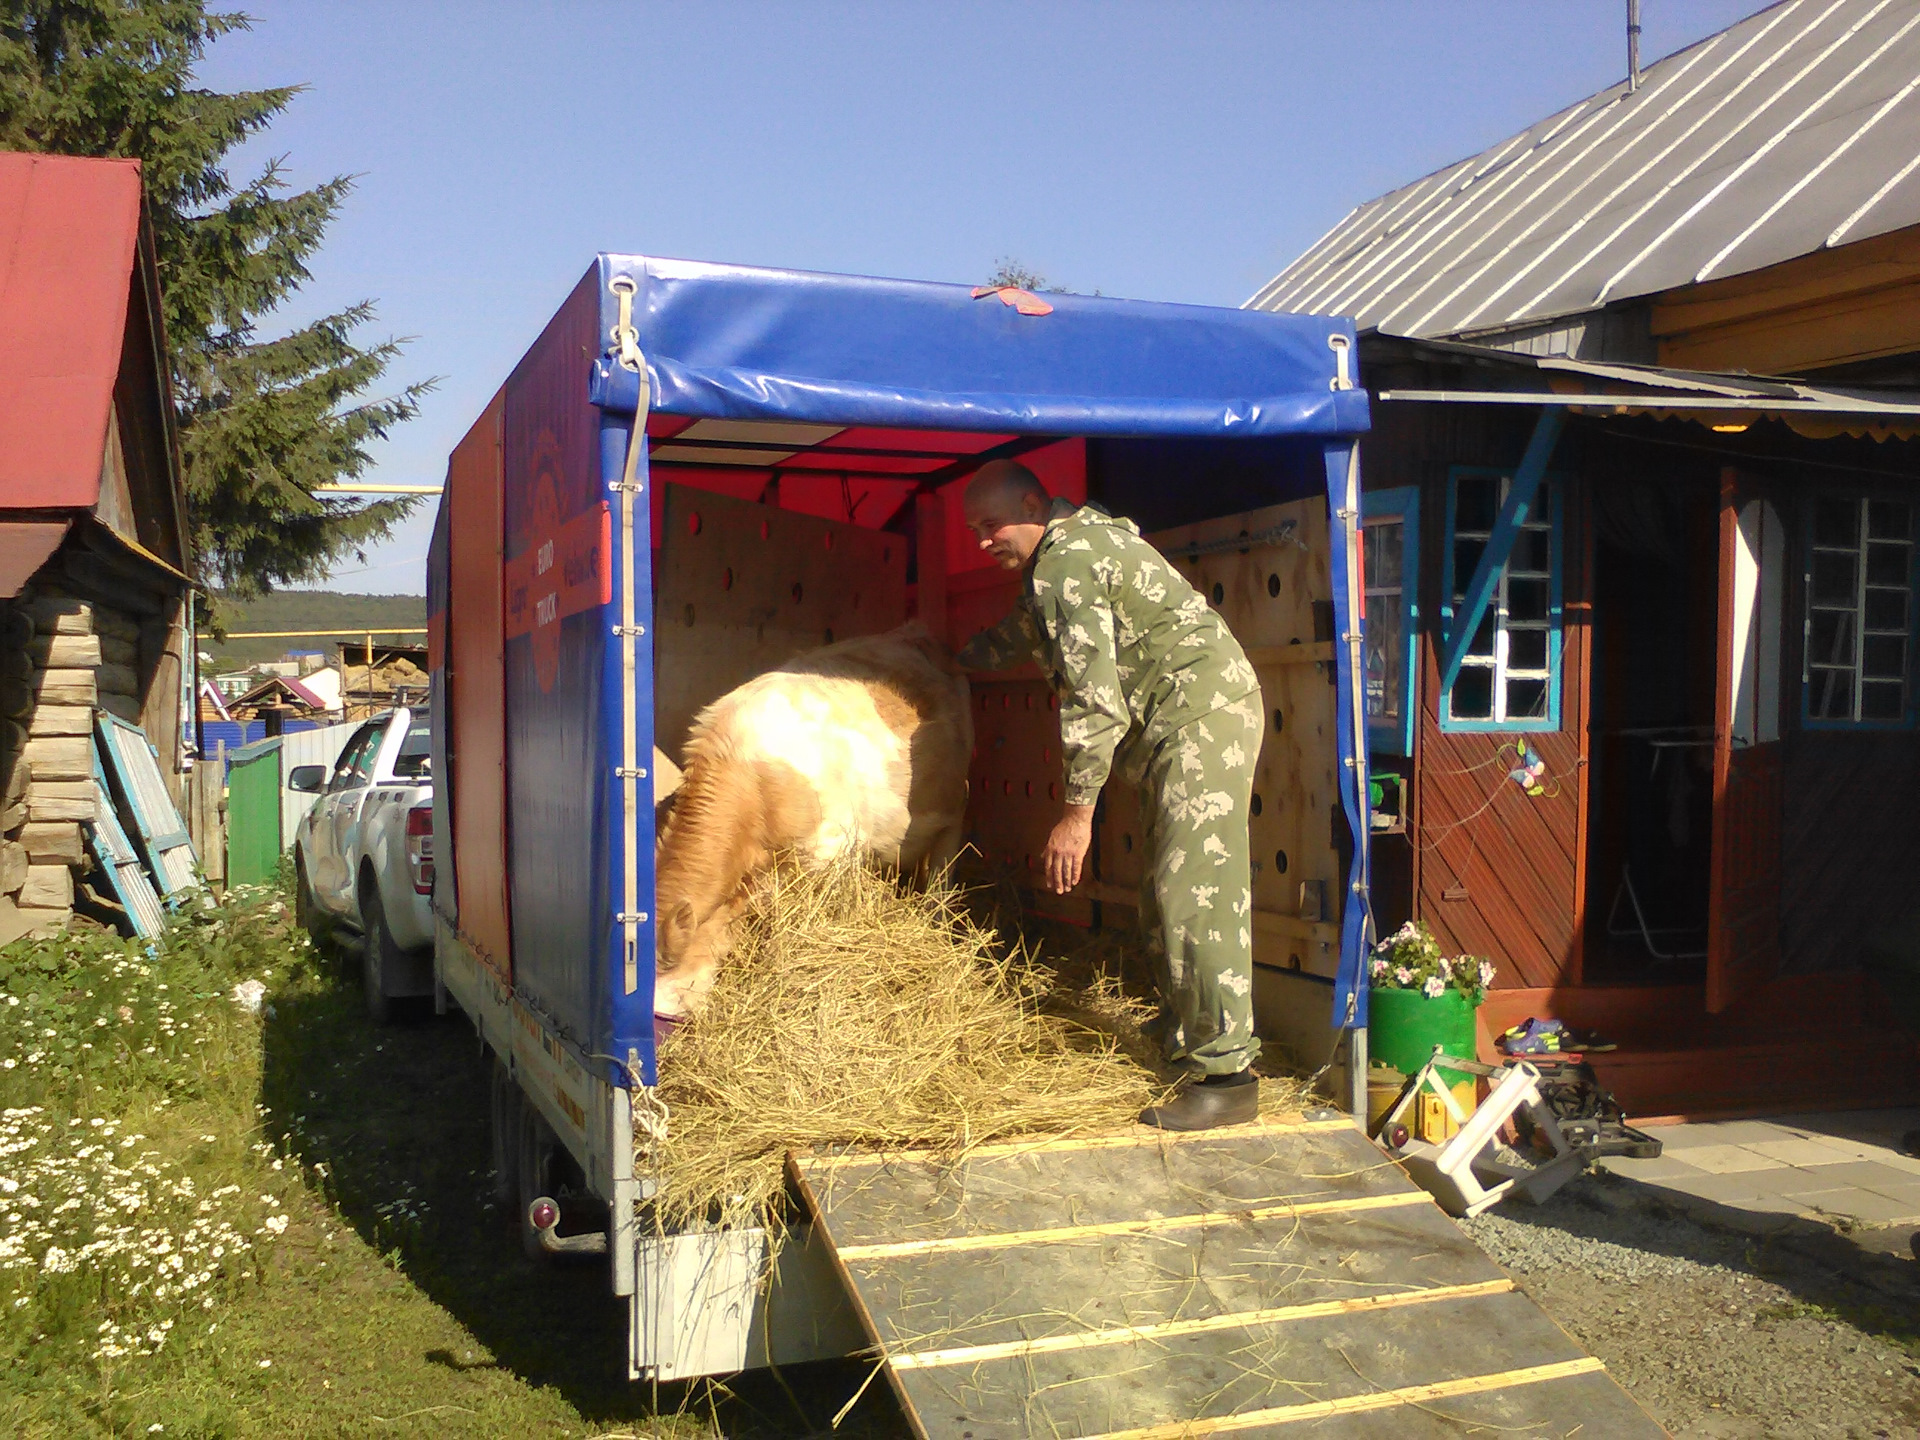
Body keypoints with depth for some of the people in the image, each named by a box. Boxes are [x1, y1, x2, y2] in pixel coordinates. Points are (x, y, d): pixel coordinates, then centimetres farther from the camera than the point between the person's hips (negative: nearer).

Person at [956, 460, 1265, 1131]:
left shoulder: (1062, 565, -16)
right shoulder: (1078, 536, 17)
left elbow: (1093, 698, -21)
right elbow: (1026, 628, 39)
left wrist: (1077, 811, -17)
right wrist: (957, 658, 50)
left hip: (1201, 715, -11)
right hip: (1187, 720, 11)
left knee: (1193, 894, -15)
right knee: (1166, 890, 15)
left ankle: (1227, 1075, -14)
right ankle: (1183, 1031, 26)